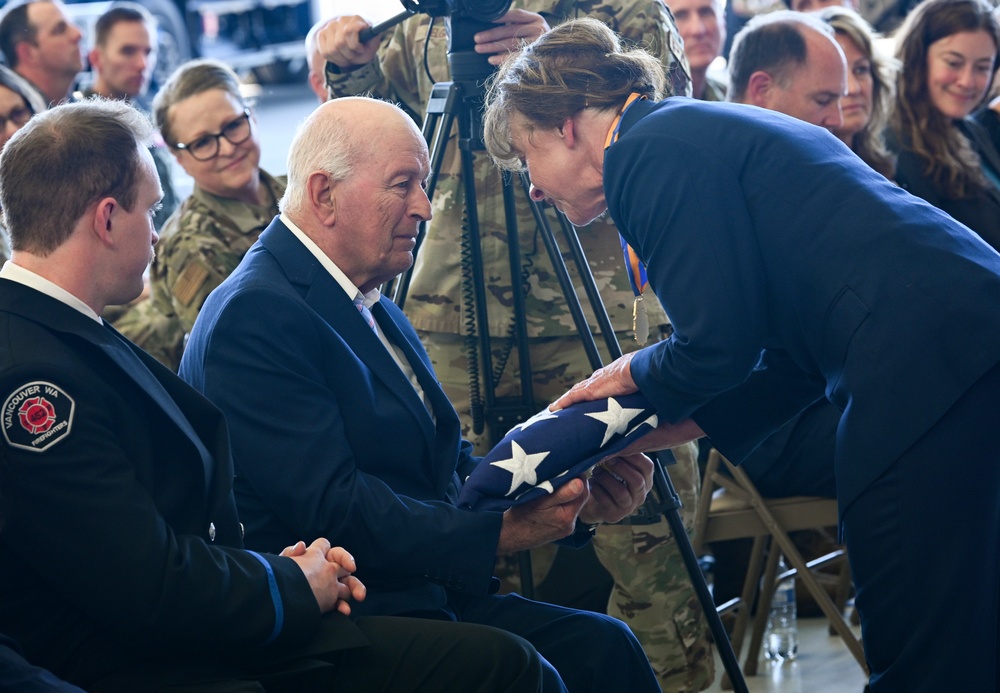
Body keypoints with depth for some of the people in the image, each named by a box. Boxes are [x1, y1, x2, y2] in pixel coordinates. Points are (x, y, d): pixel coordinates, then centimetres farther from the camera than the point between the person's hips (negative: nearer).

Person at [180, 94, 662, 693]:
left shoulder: (376, 308, 19)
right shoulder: (255, 315, -13)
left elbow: (452, 468, 17)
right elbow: (330, 506, -20)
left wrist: (572, 495, 0)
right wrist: (499, 533, -22)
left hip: (425, 597, 9)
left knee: (602, 644, -13)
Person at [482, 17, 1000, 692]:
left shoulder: (655, 152, -6)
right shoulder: (704, 129, 24)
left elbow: (719, 344, -11)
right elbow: (787, 355, 25)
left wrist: (635, 375, 10)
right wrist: (649, 431, 23)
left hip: (924, 365, -10)